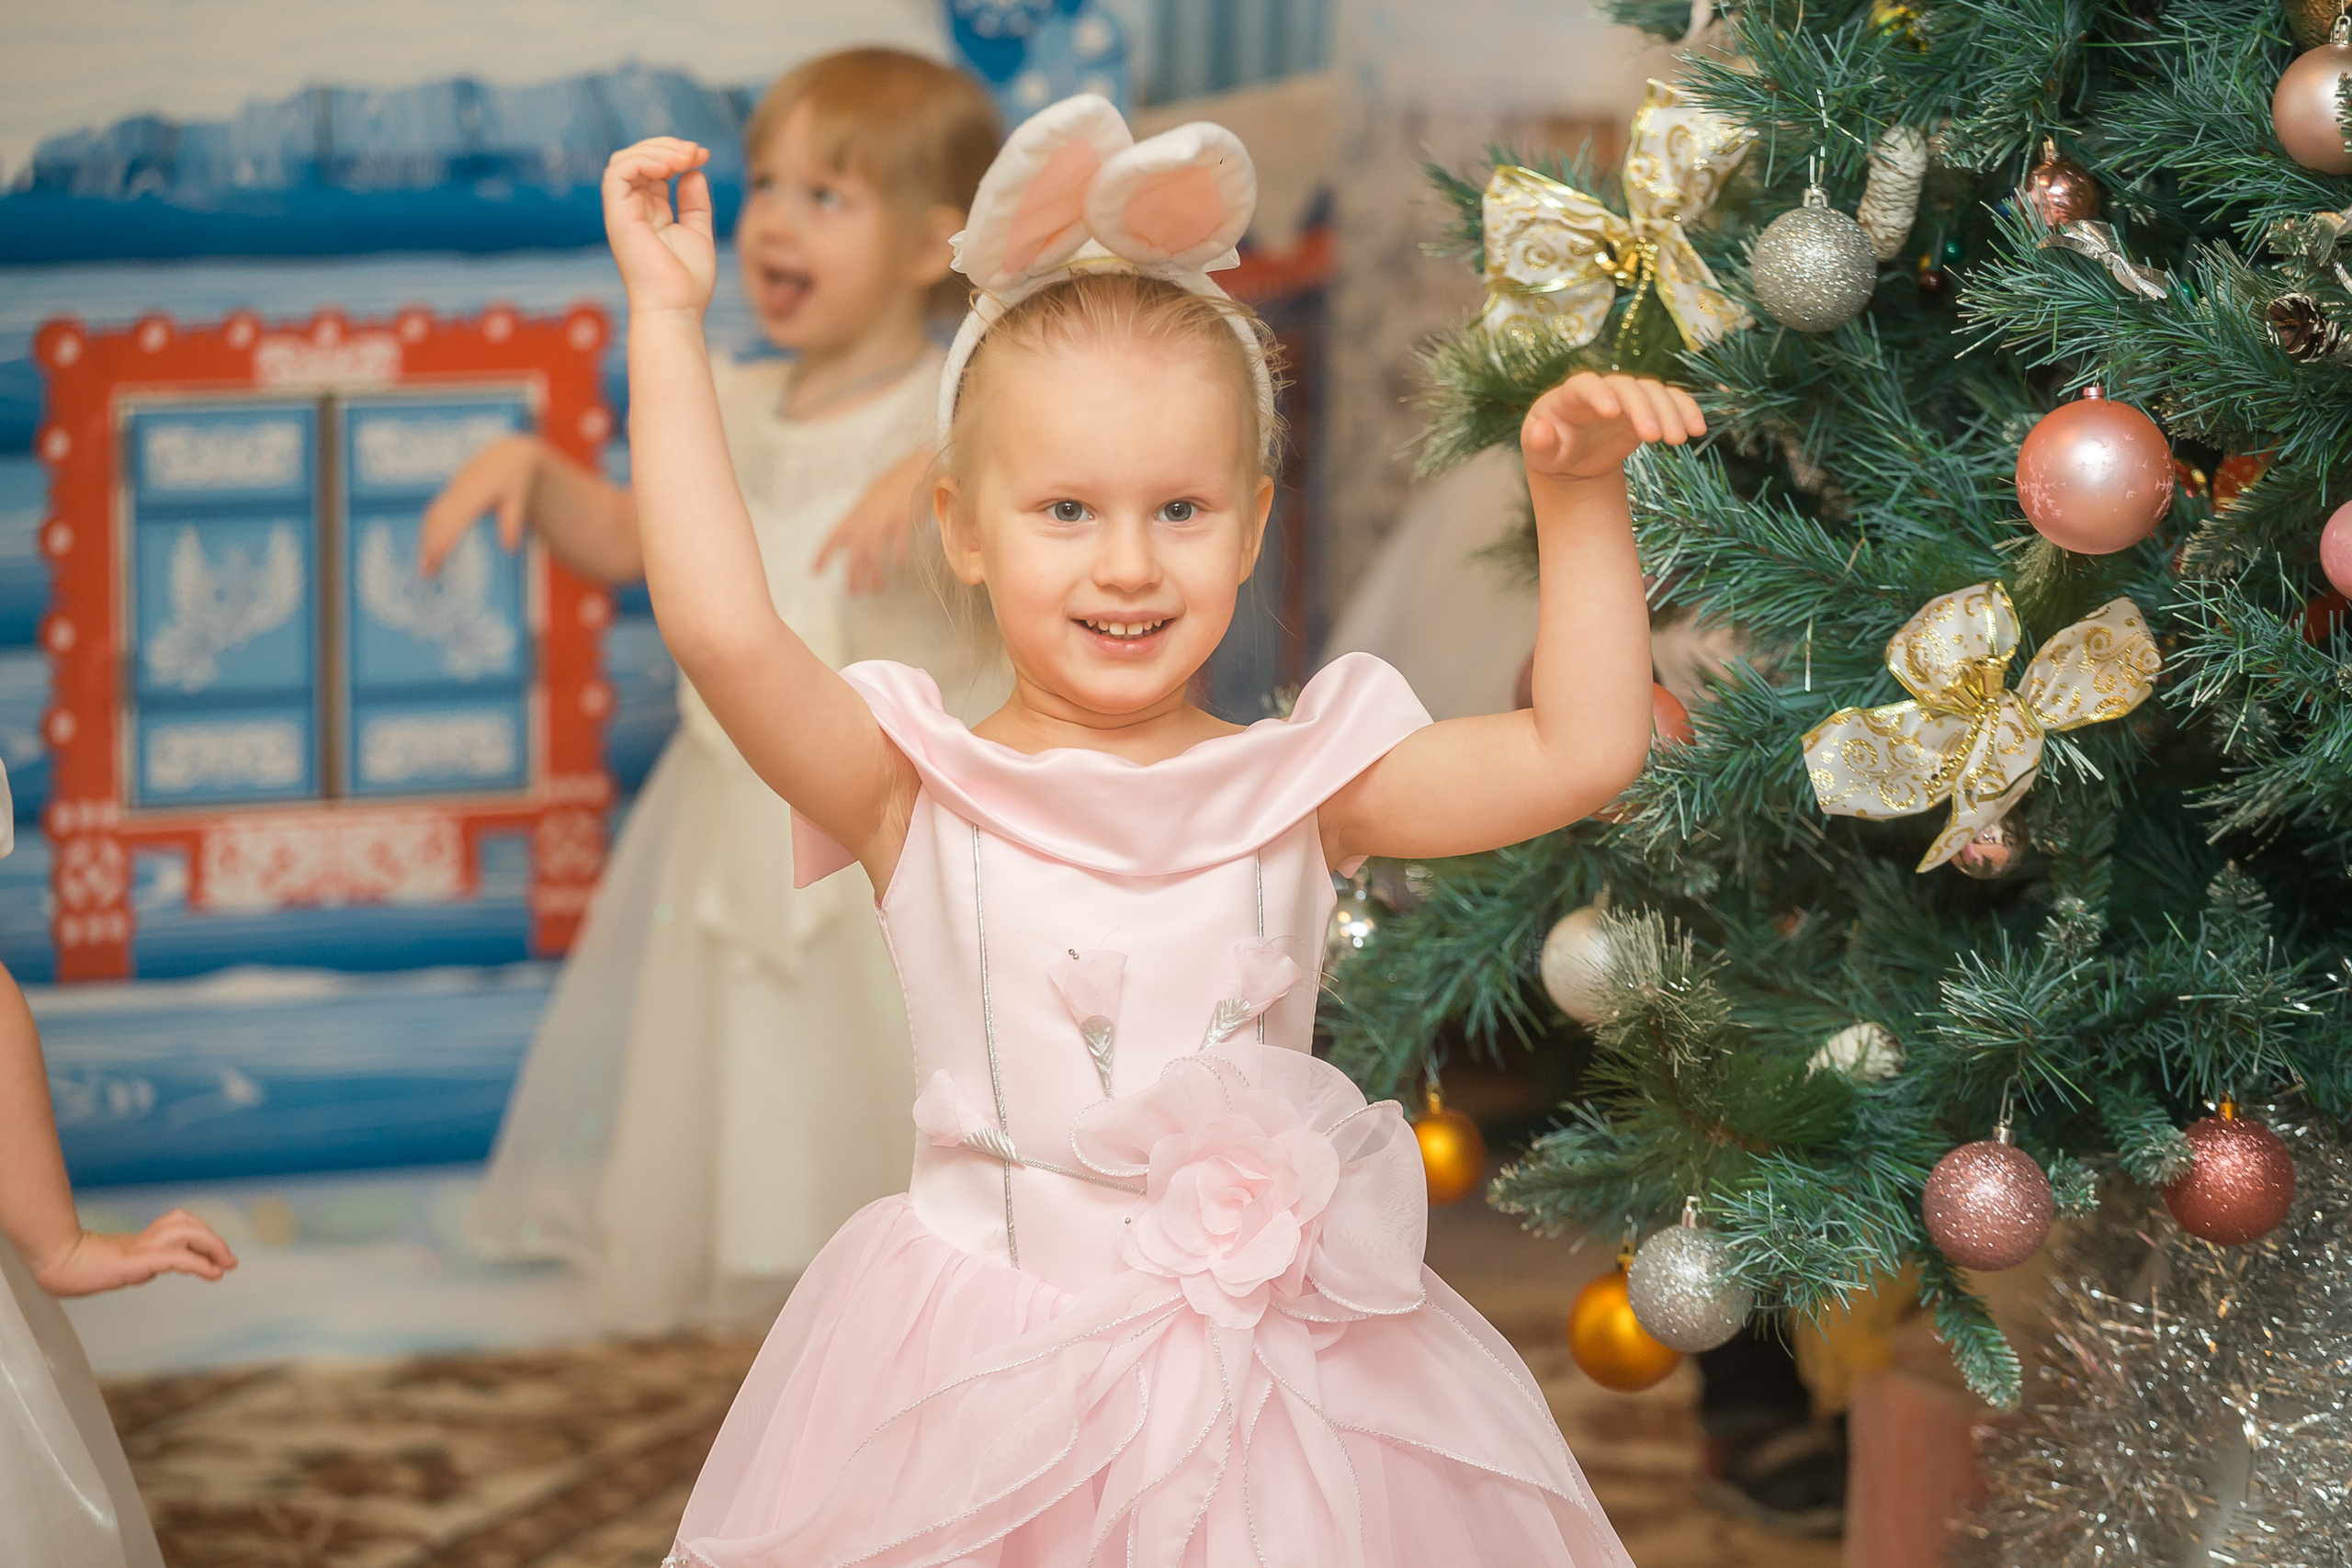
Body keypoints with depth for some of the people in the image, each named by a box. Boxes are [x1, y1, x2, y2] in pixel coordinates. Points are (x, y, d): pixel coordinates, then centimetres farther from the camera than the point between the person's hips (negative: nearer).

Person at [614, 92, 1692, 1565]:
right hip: (983, 1384, -2)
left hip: (1273, 1367, 2)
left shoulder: (1301, 788, 2)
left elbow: (1581, 752, -2)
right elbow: (721, 630, -19)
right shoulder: (924, 791, -5)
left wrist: (1579, 498, -10)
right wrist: (667, 323, -15)